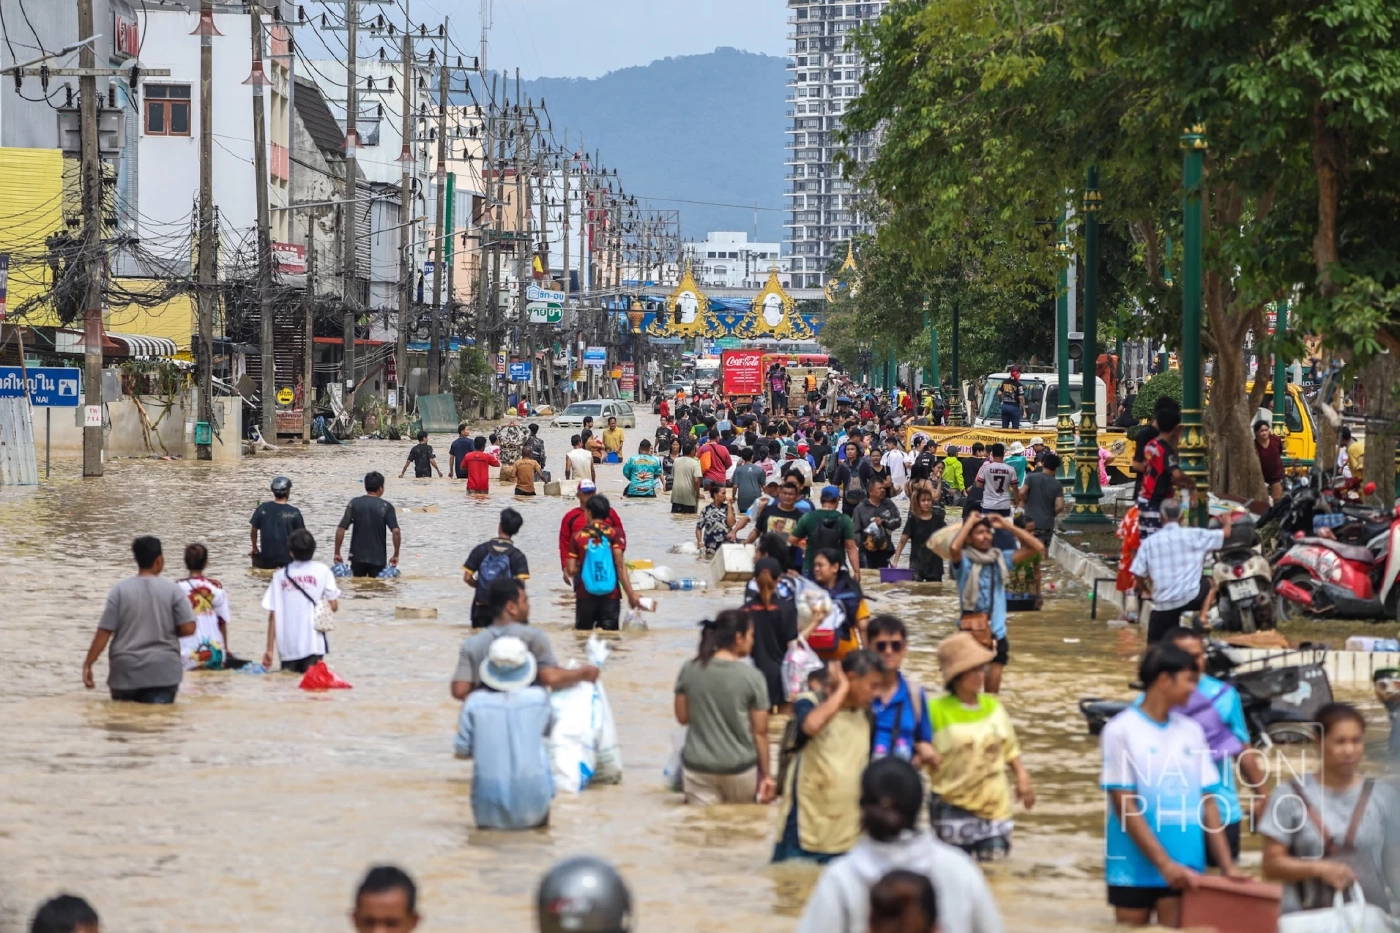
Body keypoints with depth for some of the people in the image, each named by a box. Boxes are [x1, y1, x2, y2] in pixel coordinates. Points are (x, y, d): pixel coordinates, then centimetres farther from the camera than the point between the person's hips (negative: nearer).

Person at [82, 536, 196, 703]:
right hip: (162, 672, -1)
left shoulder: (119, 591, -1)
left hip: (125, 672, 1)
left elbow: (104, 632, -4)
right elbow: (188, 629, -5)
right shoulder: (172, 591, -2)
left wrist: (88, 664, 3)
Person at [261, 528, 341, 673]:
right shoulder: (322, 570, 2)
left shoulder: (280, 575, 6)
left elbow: (272, 615, 3)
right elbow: (334, 606, 1)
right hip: (312, 644, -2)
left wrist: (269, 649, 6)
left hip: (287, 646, 2)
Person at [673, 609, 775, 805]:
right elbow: (760, 732, -7)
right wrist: (766, 775, 1)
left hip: (698, 768, 2)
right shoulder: (752, 677, -11)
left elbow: (682, 717, 5)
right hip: (740, 769, -2)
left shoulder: (689, 670, -4)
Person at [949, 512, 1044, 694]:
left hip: (997, 630, 5)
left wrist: (1006, 525, 0)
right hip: (973, 629, -5)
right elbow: (954, 548, -31)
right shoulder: (964, 561, -7)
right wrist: (970, 522, -17)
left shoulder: (1000, 558, 7)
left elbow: (1037, 547, 5)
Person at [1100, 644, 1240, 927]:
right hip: (1135, 869, -4)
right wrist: (1164, 863, -16)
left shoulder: (1192, 731, 9)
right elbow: (1126, 807, -10)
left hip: (1183, 869, 4)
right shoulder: (1121, 731, -6)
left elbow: (1207, 802, 10)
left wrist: (1226, 864, 3)